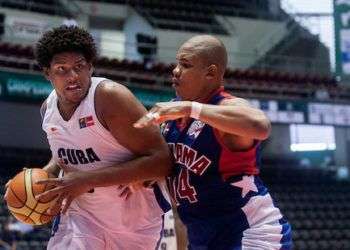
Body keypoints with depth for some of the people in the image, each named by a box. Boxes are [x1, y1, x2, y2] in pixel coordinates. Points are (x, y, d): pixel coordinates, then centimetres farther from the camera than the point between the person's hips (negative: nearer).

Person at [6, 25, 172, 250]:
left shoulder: (110, 96, -22)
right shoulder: (48, 108, -1)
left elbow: (160, 161, -28)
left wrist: (88, 180, -29)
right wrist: (47, 172, -2)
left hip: (136, 220, -4)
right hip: (82, 213, 4)